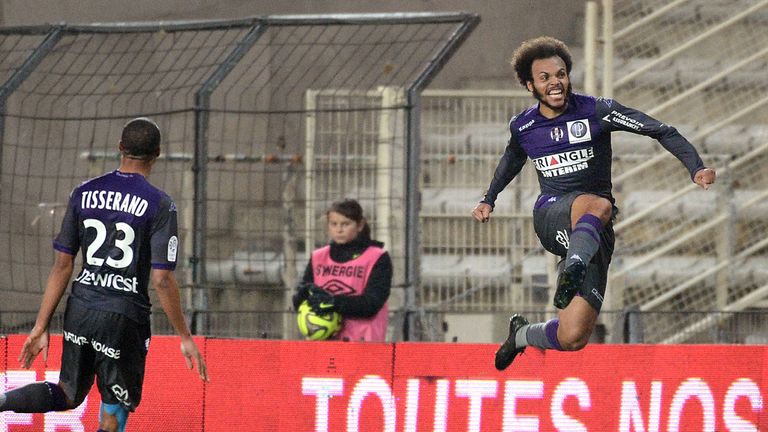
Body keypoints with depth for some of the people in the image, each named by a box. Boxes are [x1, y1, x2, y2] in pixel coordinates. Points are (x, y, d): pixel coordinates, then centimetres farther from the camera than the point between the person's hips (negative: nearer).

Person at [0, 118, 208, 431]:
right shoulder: (159, 205, -9)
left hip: (79, 311, 5)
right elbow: (162, 280, -12)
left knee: (68, 395, 22)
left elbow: (62, 265, 4)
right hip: (124, 319, -5)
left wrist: (41, 328, 7)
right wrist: (185, 338, -3)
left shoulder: (83, 194, 4)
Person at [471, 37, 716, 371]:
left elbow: (662, 132, -4)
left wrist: (696, 168, -18)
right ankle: (574, 268, -63)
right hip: (550, 215, 0)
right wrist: (489, 199, 36)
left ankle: (522, 334, 17)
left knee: (572, 338, -13)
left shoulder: (598, 111, -3)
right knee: (598, 205, -39)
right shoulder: (522, 127, 8)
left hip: (595, 233, 0)